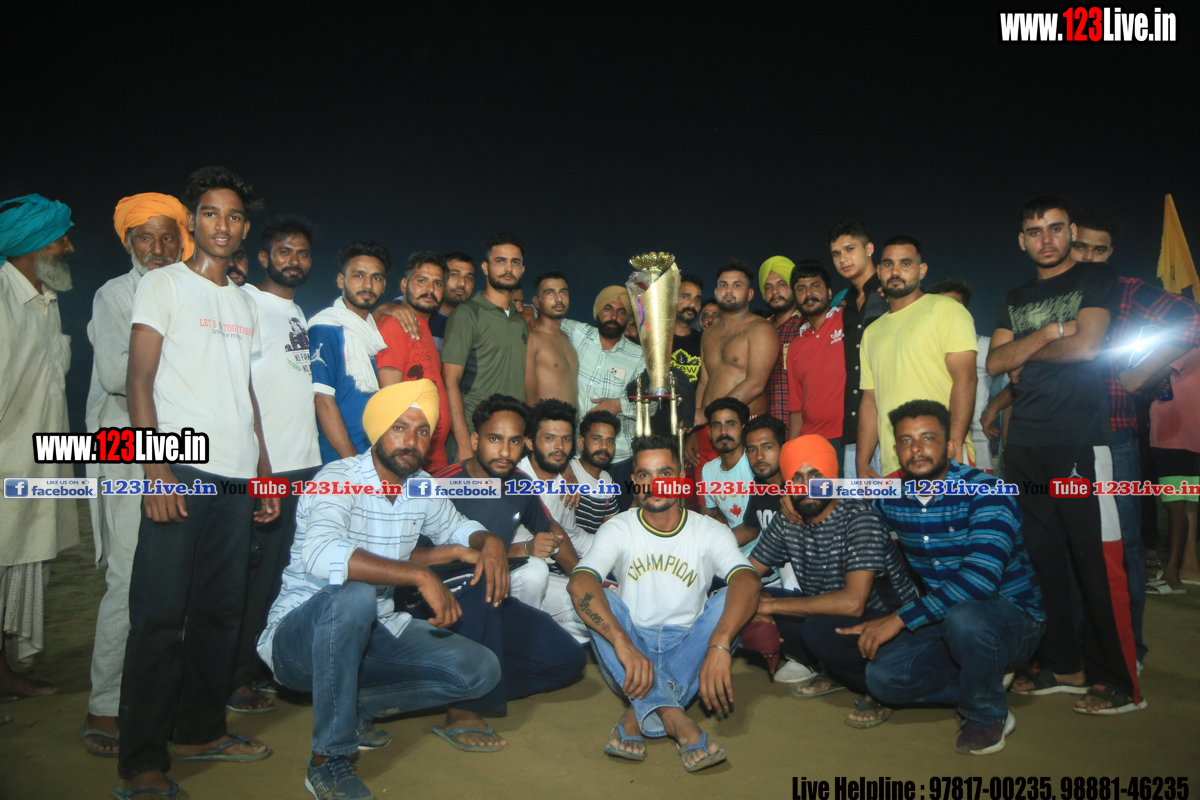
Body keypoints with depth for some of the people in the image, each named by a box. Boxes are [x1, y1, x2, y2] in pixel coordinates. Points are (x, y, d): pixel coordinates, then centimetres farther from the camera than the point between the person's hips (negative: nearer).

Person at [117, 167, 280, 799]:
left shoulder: (244, 302, 20)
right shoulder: (163, 285, 3)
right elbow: (138, 380, -5)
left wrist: (264, 472, 15)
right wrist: (155, 470, -15)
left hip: (237, 479, 6)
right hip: (180, 474, -6)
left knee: (221, 610, 10)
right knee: (160, 616, -4)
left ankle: (199, 730, 24)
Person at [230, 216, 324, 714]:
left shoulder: (299, 314, 19)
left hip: (304, 464, 8)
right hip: (263, 466, -8)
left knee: (286, 571, 13)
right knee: (256, 571, -3)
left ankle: (267, 667, 25)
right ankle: (237, 679, 9)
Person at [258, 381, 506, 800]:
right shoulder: (340, 478, -20)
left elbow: (455, 527, 20)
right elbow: (319, 553, -39)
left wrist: (489, 541, -4)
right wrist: (420, 575, -41)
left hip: (373, 633, 6)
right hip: (298, 637, -6)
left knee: (481, 670, -9)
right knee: (353, 596, -39)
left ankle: (356, 707, 8)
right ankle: (328, 760, -21)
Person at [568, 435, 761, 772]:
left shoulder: (711, 532, -2)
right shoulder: (617, 529, -4)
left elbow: (748, 581, -23)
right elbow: (579, 583, -23)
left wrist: (719, 645, -42)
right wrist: (622, 643, -41)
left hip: (688, 651, 1)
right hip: (632, 652, 0)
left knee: (730, 599, -23)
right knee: (597, 598, -25)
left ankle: (640, 716, -31)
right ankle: (674, 718, -40)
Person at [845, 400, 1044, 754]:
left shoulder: (984, 491, -20)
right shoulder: (890, 497, -2)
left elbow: (980, 577, -33)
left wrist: (899, 619, -33)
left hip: (1012, 618, -5)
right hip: (942, 621, 5)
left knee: (964, 617, -38)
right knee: (882, 677, -17)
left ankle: (988, 716, -7)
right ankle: (984, 683, 9)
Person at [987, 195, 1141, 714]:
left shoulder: (1096, 279, 5)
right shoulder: (1015, 299, 19)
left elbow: (1085, 345, -10)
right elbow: (994, 363, 6)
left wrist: (1025, 353, 4)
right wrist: (1050, 332, -5)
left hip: (1080, 441, -5)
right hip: (1024, 445, 5)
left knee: (1097, 563, -6)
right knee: (1041, 560, 7)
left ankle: (1119, 682, 5)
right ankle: (1061, 666, 19)